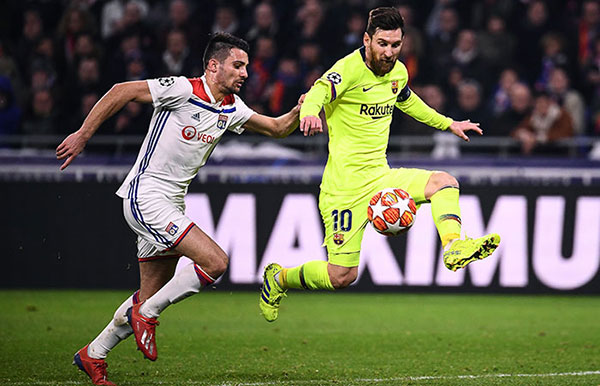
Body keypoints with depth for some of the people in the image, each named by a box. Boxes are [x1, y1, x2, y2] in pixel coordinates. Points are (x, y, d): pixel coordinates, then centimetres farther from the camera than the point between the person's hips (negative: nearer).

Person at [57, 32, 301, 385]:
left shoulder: (231, 107, 10)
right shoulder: (183, 90, -14)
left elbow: (277, 128, 19)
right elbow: (122, 91, -14)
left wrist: (299, 110, -2)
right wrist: (83, 135, -14)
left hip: (172, 205, 9)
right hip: (146, 196, -9)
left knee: (151, 299, 12)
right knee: (216, 261, -20)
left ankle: (92, 356, 27)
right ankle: (145, 314, -5)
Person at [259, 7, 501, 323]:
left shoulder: (398, 72, 7)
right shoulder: (349, 69, -16)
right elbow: (319, 92, -36)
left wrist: (448, 124, 37)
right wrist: (309, 112, -59)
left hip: (380, 176, 7)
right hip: (345, 185, -7)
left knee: (444, 182, -15)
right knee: (341, 276, -4)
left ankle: (453, 247, -29)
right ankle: (277, 279, 22)